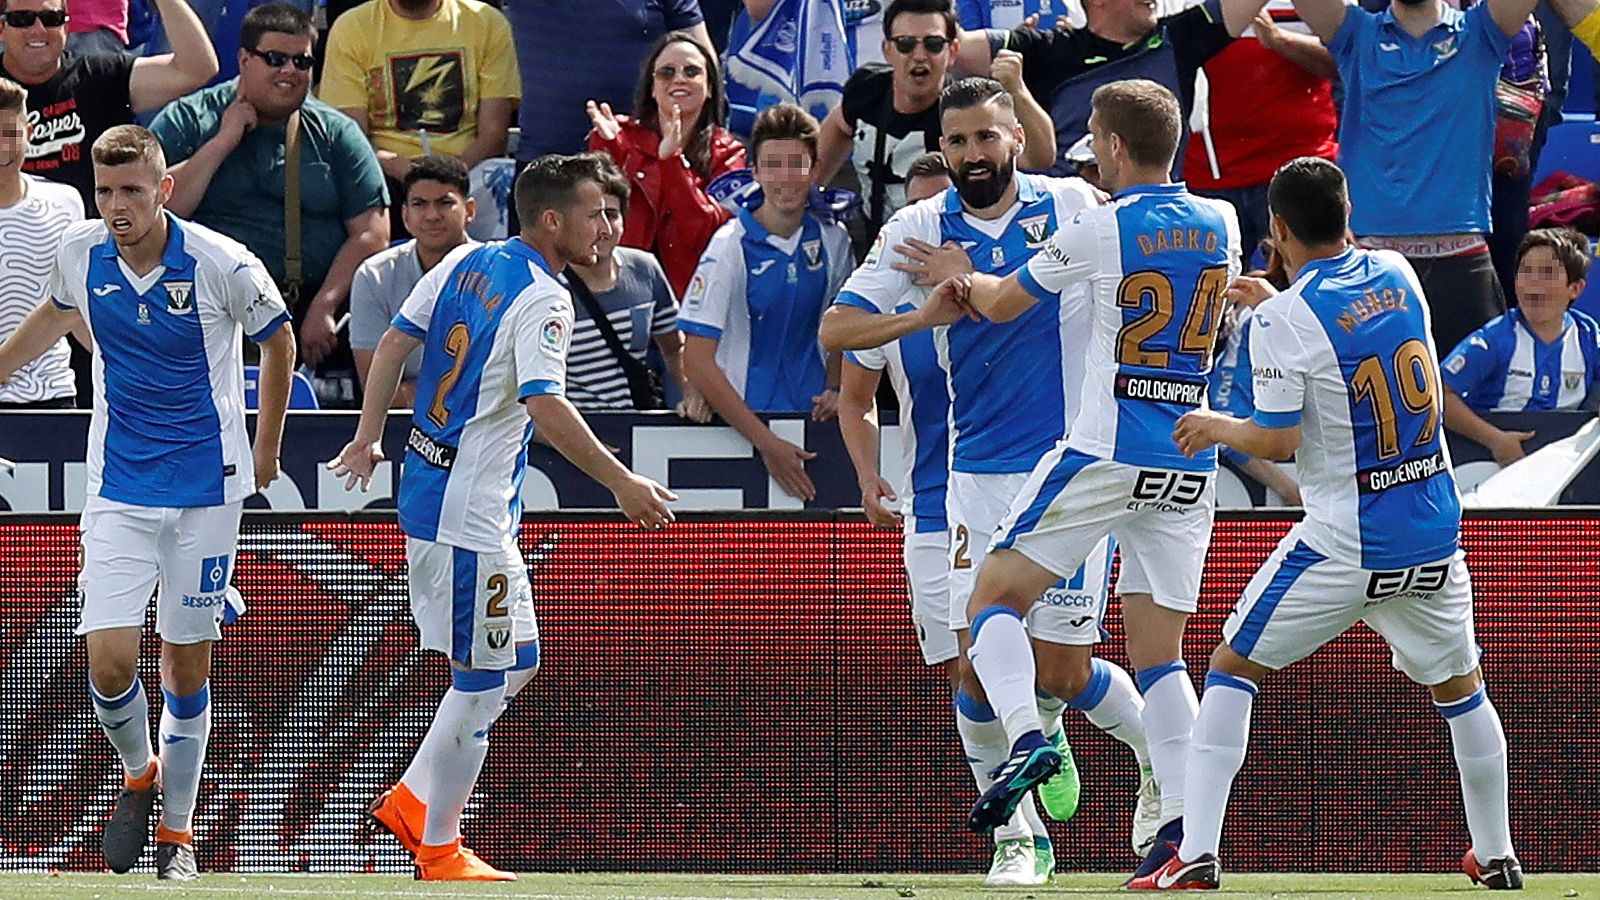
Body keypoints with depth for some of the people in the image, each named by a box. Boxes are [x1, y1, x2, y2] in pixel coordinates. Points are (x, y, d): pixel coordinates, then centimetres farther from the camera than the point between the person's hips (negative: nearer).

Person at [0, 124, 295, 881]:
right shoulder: (79, 253, -5)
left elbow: (278, 341, 4)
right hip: (118, 489, 2)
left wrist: (265, 451, 13)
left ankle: (178, 832, 18)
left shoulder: (222, 265, -15)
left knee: (187, 659, 4)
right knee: (110, 662, -10)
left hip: (206, 486, -2)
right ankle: (138, 776, 20)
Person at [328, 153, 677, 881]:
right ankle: (438, 850, 7)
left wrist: (368, 437, 18)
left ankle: (412, 799, 20)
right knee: (481, 682, 0)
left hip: (428, 486, 9)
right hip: (468, 512, -9)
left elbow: (395, 342, 12)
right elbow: (546, 408, -30)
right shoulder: (542, 299, -18)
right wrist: (622, 484, -29)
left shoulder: (466, 262, 8)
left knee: (516, 663, 18)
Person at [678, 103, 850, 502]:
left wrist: (833, 389, 2)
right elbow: (697, 362, -14)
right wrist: (766, 442, -17)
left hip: (814, 421, 4)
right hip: (746, 421, -4)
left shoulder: (832, 240, 4)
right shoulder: (732, 246, -10)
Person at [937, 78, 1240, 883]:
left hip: (1106, 454, -5)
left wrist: (964, 284, 30)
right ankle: (1184, 823, -5)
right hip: (1190, 468, 5)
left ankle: (1025, 736, -21)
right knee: (1158, 652, 8)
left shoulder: (1099, 229, -7)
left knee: (996, 595, 4)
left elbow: (1002, 304, 7)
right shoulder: (1220, 225, 8)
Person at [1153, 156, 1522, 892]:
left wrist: (1217, 427, 4)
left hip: (1344, 545, -5)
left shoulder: (1285, 319, -13)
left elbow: (1278, 440, -14)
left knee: (1232, 667, 8)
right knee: (1458, 686, 24)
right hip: (1435, 534, 5)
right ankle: (1496, 856, 30)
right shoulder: (1397, 274, 4)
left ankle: (1196, 855, -2)